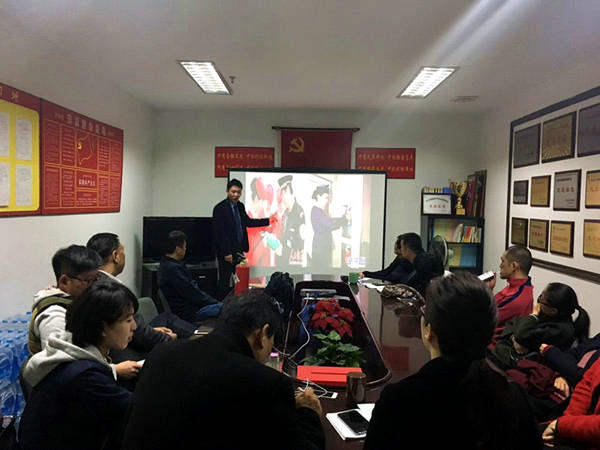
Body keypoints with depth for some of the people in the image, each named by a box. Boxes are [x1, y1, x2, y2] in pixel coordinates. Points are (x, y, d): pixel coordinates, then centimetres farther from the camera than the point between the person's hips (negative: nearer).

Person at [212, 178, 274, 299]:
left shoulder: (240, 206, 9)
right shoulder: (220, 208, -14)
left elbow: (247, 222, 22)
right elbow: (219, 233, -17)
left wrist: (267, 221, 19)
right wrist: (226, 253, -19)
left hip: (239, 250, 7)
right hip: (226, 252, -7)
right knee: (225, 280, 2)